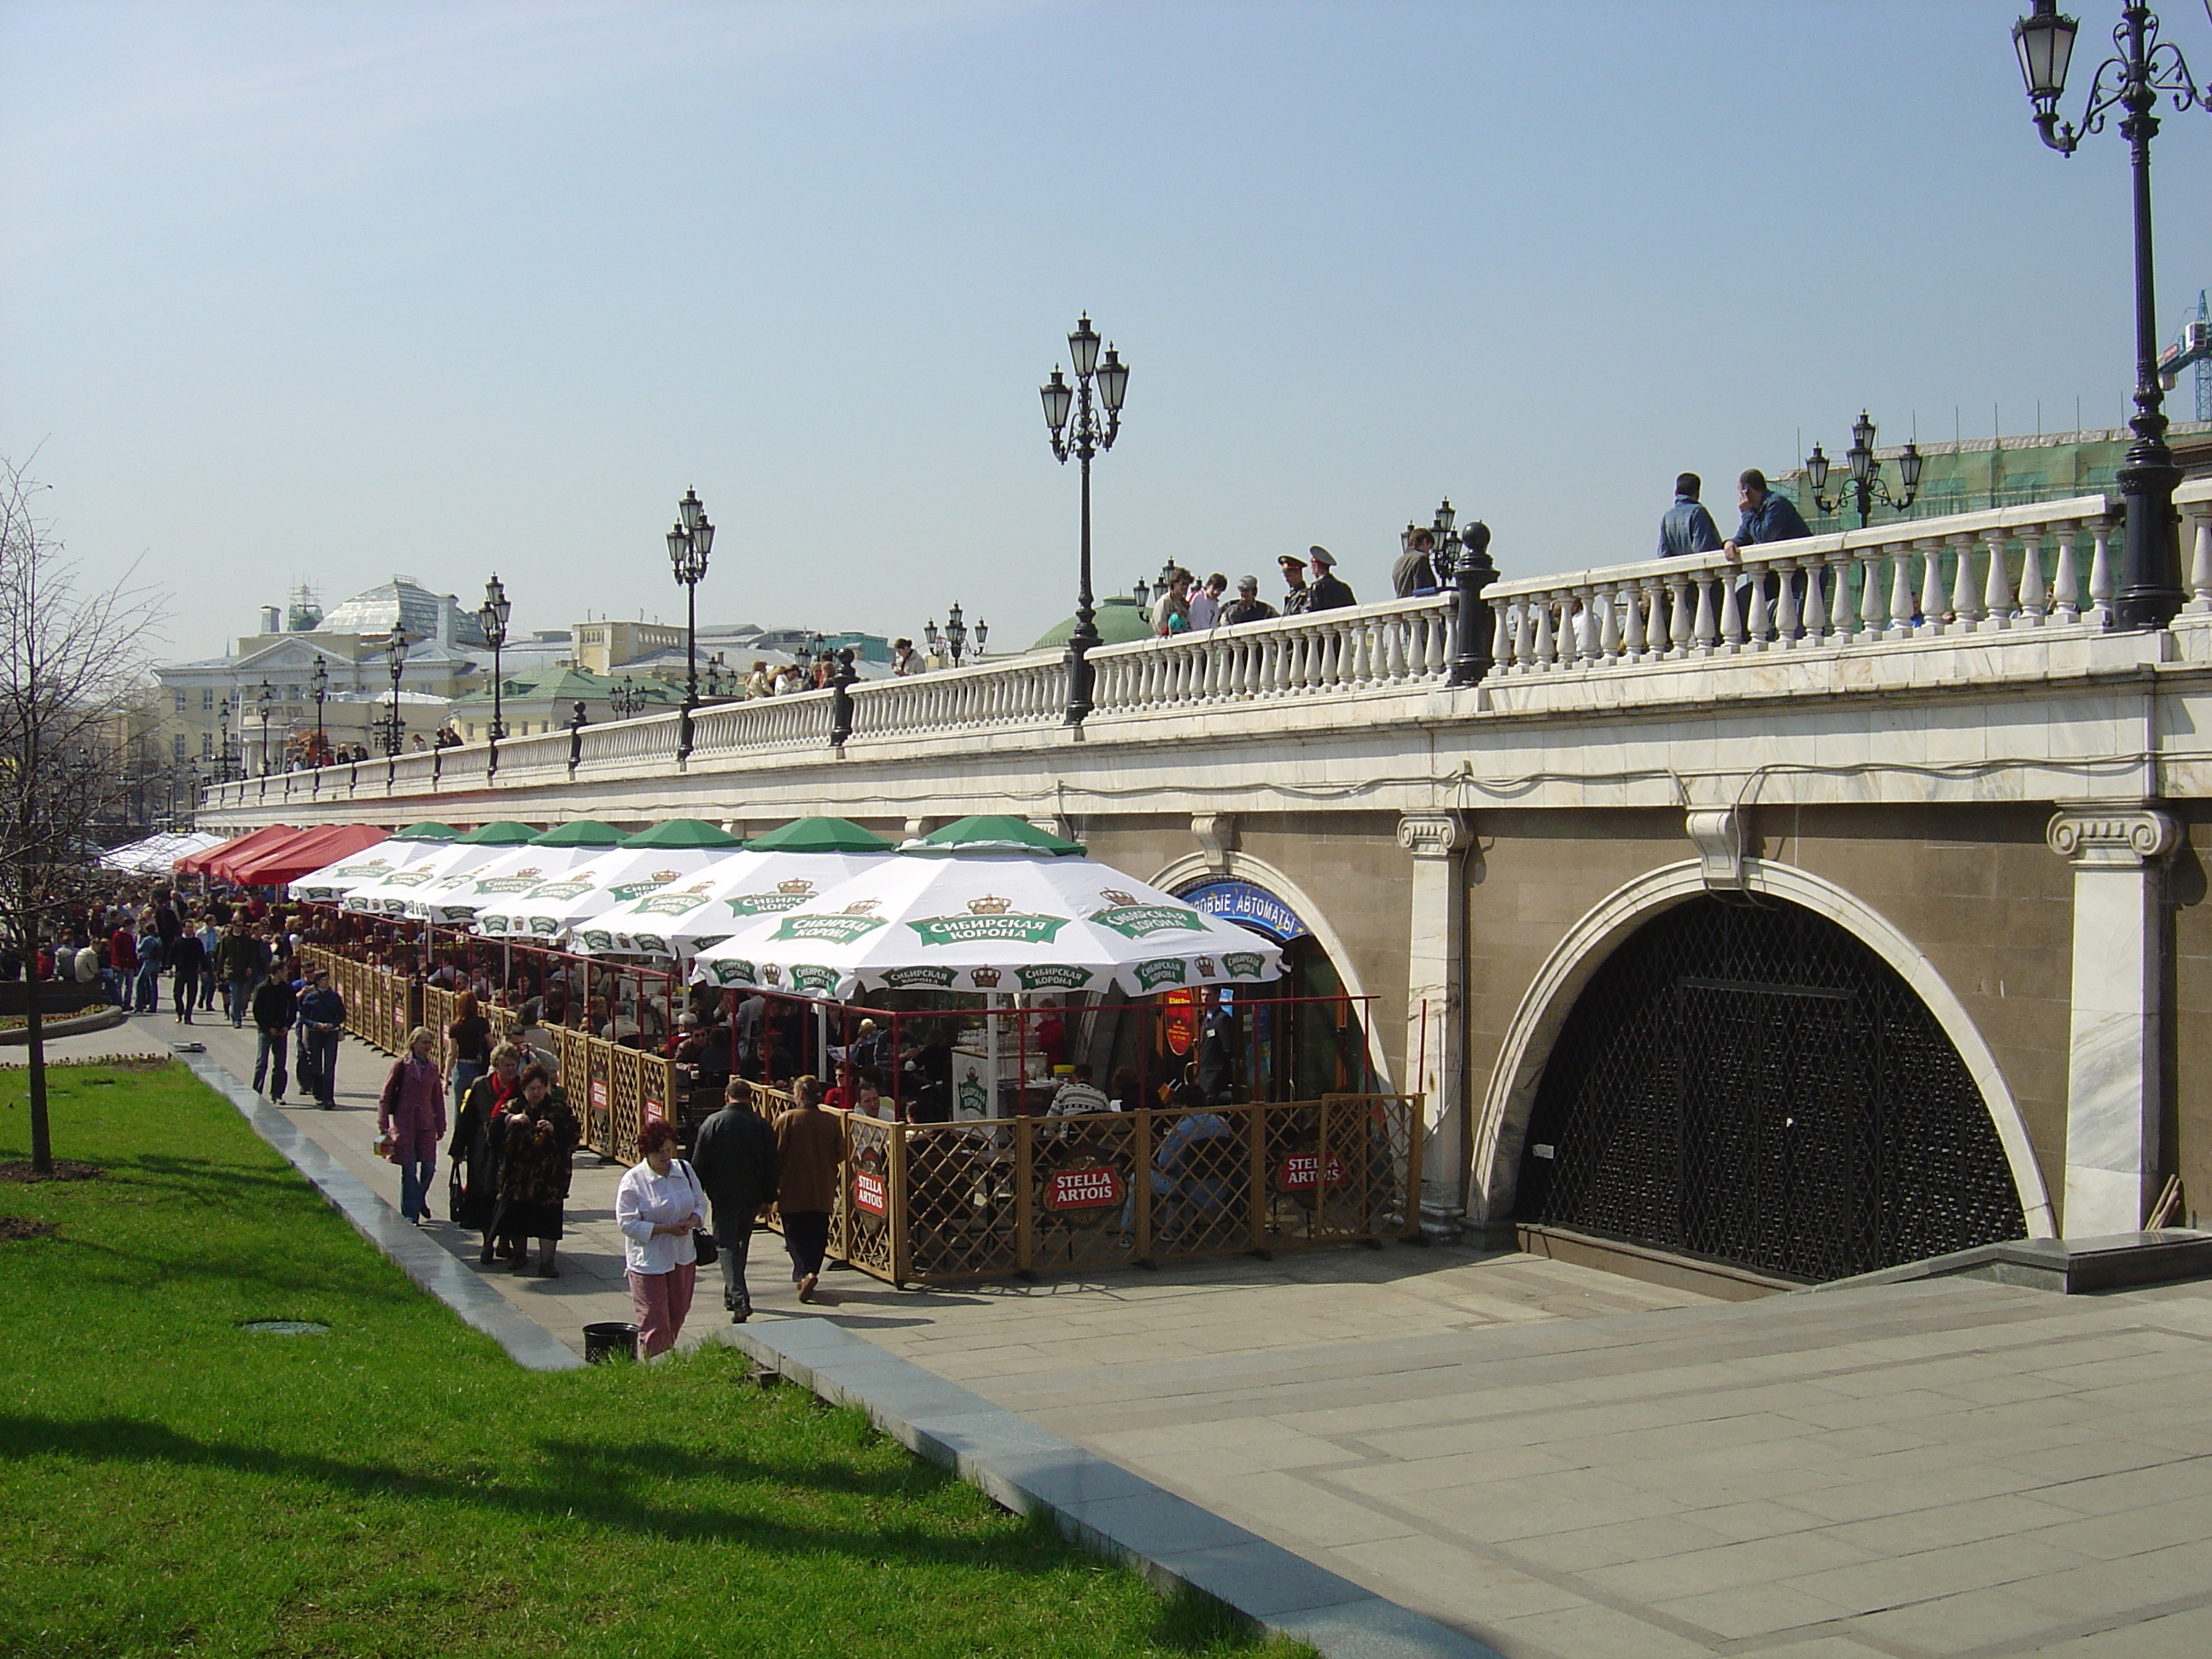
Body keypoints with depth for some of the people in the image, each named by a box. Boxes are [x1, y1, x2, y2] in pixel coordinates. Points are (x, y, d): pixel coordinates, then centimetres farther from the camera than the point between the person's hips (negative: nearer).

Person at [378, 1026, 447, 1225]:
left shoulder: (432, 1068, 10)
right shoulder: (401, 1065, -3)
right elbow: (385, 1096, -1)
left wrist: (440, 1126, 15)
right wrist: (383, 1125, -5)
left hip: (426, 1124, 4)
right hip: (404, 1124, -4)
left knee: (429, 1167, 0)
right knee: (409, 1170, -2)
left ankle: (419, 1200, 28)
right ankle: (410, 1213, 7)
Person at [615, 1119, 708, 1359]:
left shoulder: (684, 1170, 4)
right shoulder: (633, 1180, -12)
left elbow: (700, 1202, 14)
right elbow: (627, 1223, -15)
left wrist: (694, 1220, -9)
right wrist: (665, 1228, -21)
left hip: (683, 1258, 6)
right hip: (648, 1262, -6)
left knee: (676, 1318, 16)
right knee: (655, 1324, -6)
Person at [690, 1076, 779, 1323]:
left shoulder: (712, 1123, -7)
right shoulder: (761, 1125, 0)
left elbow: (699, 1163, -6)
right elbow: (771, 1165, 3)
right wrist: (768, 1198, 10)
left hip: (723, 1194, -3)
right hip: (751, 1196, 3)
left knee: (728, 1246, -3)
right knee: (741, 1244, 19)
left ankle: (739, 1299, -17)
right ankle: (732, 1295, 31)